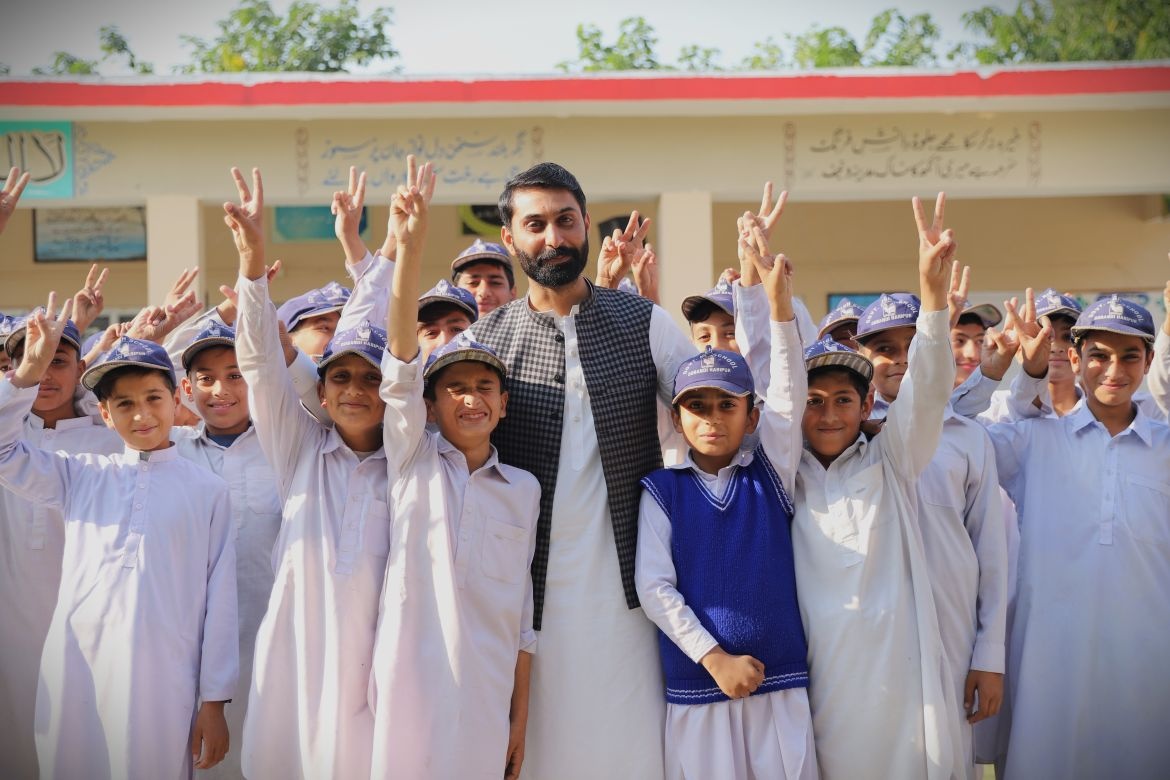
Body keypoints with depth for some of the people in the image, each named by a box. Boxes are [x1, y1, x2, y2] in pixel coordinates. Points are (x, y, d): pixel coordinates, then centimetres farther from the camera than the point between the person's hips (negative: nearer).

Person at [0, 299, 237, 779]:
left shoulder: (207, 491, 5)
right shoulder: (80, 477, 12)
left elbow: (219, 599, 4)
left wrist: (215, 700, 1)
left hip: (161, 683, -2)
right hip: (75, 676, 2)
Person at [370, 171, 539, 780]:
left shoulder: (523, 489, 9)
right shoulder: (413, 460, 5)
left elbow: (523, 604, 11)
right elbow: (401, 362, -8)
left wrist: (521, 713, 8)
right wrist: (409, 248, -20)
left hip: (486, 688, 1)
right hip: (409, 677, -1)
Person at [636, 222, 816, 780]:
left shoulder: (769, 477, 6)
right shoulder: (662, 491, 3)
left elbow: (788, 397, -7)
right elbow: (654, 586, -3)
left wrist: (779, 301, -18)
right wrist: (715, 658, -12)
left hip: (780, 688, 1)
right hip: (695, 690, -1)